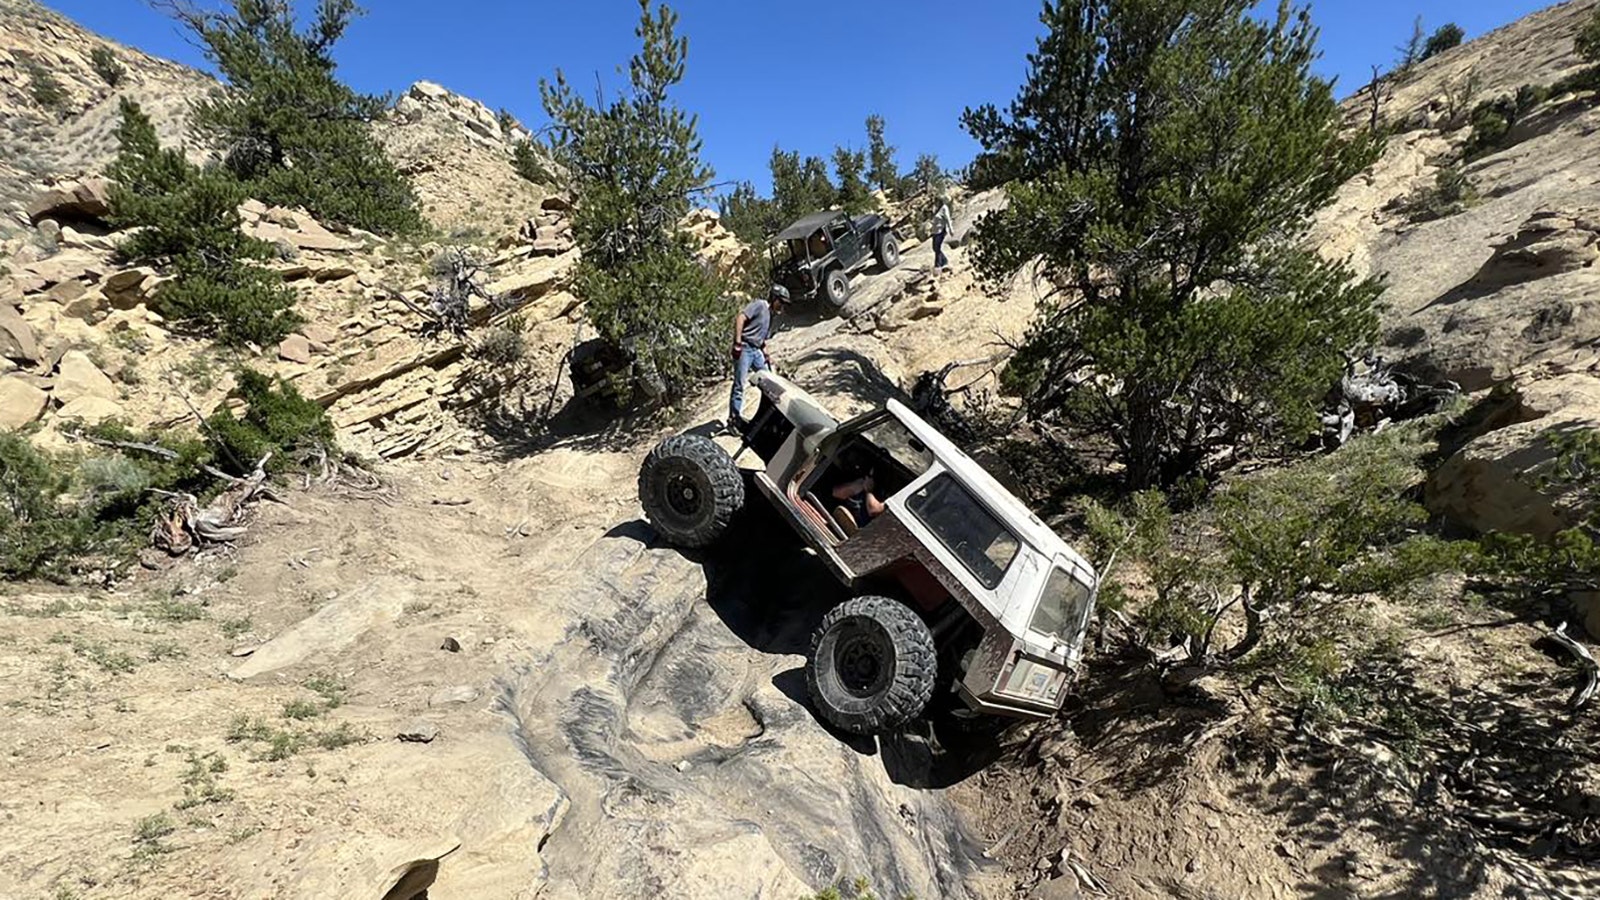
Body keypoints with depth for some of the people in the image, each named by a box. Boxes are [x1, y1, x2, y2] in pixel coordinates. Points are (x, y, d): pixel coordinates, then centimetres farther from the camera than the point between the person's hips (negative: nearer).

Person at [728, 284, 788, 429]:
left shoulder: (771, 315, 21)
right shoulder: (759, 305, -6)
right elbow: (740, 318, -18)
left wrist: (766, 355, 9)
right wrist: (737, 342, -23)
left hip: (756, 350, 9)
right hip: (744, 348, -9)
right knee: (739, 385, -6)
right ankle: (733, 419, 0)